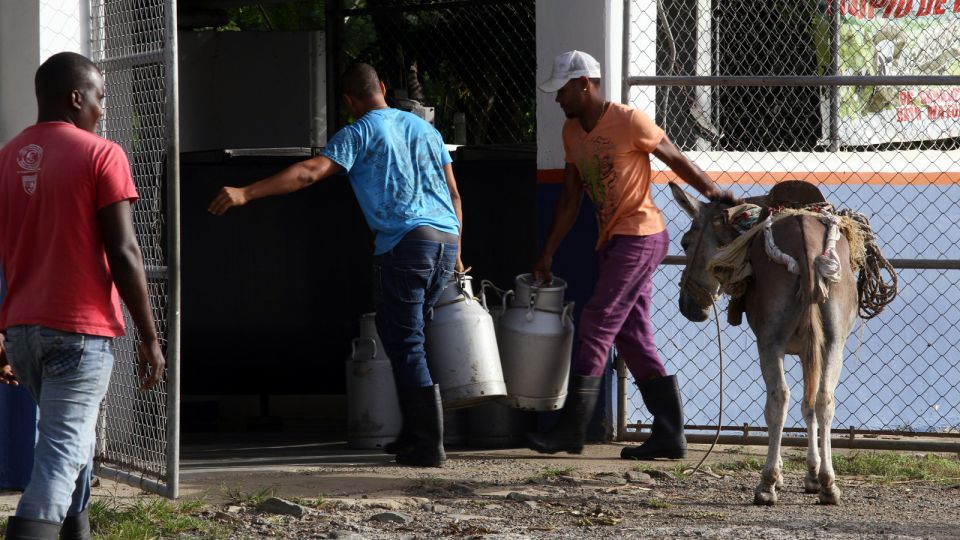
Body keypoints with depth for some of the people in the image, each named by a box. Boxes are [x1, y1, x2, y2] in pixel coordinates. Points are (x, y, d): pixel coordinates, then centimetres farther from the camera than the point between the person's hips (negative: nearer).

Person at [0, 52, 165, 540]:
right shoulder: (100, 156, -8)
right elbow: (124, 253, -11)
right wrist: (149, 337, -5)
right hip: (80, 327, -6)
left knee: (71, 442, 24)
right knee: (63, 452, -10)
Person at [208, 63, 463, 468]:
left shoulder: (359, 133, 1)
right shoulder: (423, 128, 21)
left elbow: (310, 172, -12)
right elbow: (453, 193, 21)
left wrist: (246, 193, -16)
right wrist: (456, 254, 28)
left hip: (404, 242, -6)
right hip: (447, 238, 6)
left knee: (404, 344, -2)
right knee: (405, 337, 19)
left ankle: (428, 445, -6)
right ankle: (415, 432, 20)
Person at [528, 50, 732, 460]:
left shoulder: (629, 122, -13)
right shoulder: (572, 131, 11)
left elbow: (676, 160, -10)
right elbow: (570, 197, 15)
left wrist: (716, 196, -19)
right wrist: (547, 255, 13)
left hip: (640, 236, -9)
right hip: (613, 240, 9)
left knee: (597, 326, -11)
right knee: (633, 338, 6)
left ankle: (572, 429, -9)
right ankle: (669, 434, 7)